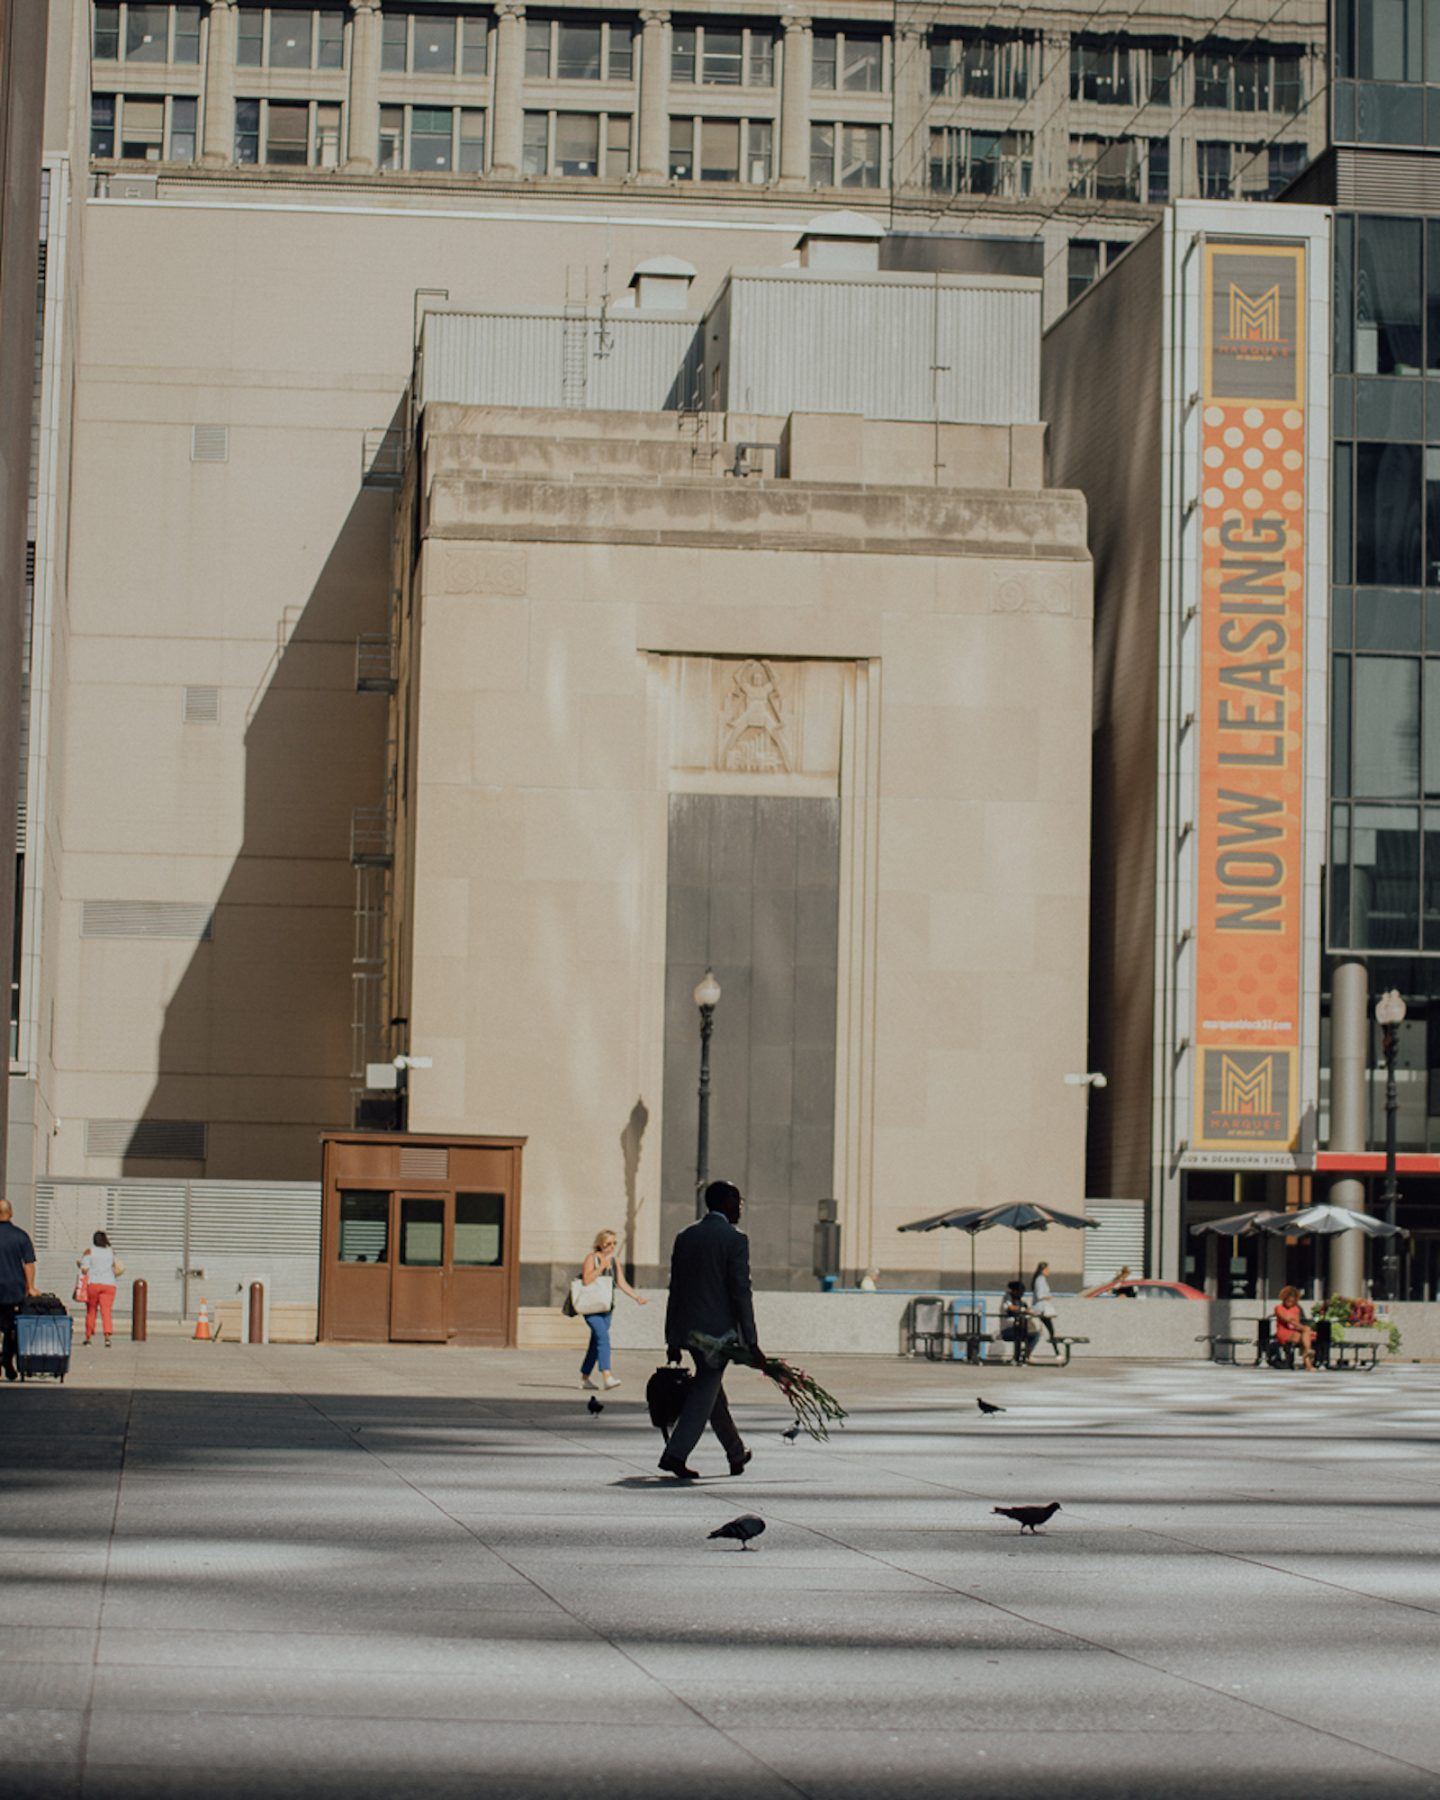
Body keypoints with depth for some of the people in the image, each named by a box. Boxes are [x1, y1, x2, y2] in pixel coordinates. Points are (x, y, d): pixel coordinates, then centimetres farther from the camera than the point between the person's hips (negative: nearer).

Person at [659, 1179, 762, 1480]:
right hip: (718, 1329, -7)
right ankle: (675, 1454, -10)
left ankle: (736, 1453, 31)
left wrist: (673, 1339, 14)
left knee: (712, 1389, 18)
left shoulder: (685, 1237, 9)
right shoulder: (734, 1240, -9)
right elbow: (741, 1294, -13)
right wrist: (751, 1341, -9)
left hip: (688, 1328, 7)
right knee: (704, 1393, -1)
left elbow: (675, 1289, 10)